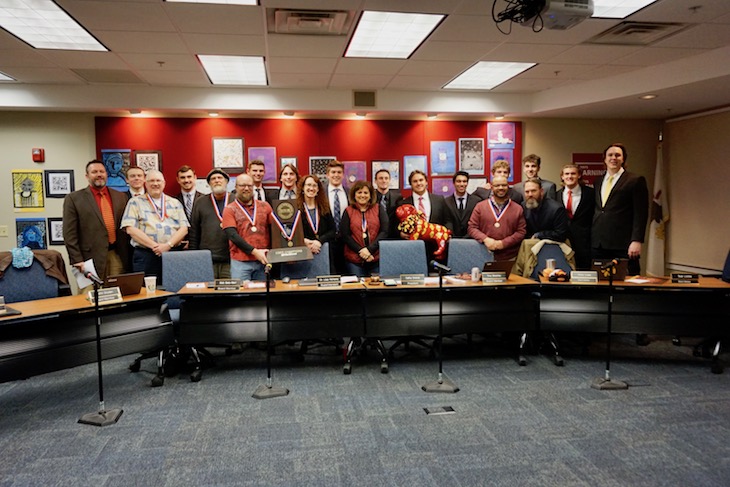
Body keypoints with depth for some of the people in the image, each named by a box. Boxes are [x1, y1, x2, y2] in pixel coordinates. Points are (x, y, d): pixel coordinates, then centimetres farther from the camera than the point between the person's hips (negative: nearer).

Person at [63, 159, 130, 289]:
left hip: (118, 257, 3)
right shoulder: (74, 199, 3)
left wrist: (128, 256, 10)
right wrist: (77, 260, -8)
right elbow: (69, 234, -1)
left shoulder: (120, 197, 14)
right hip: (92, 258, -3)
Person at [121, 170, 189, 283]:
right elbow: (130, 229, -3)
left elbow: (183, 228, 6)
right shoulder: (135, 202, 8)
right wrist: (154, 246, -13)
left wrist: (168, 245, -11)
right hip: (145, 257, -2)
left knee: (173, 289, 0)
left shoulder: (175, 203, 15)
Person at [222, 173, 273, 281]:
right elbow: (232, 235, -6)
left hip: (263, 260, 3)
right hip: (240, 262, -2)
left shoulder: (264, 206, 11)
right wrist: (254, 251, -14)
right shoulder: (230, 210, 4)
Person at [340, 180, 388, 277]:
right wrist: (361, 251, -12)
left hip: (376, 259, 0)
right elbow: (345, 235, 0)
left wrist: (370, 250, -12)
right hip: (354, 260, 0)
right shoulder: (348, 211, 7)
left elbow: (384, 231, -1)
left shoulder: (378, 209, 8)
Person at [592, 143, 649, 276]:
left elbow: (641, 214, -5)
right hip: (597, 245, 5)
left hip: (623, 245, -5)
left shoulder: (636, 180, 1)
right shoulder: (598, 181, 18)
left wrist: (637, 241, -13)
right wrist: (590, 238, 12)